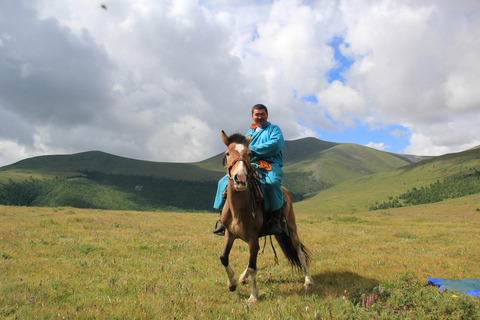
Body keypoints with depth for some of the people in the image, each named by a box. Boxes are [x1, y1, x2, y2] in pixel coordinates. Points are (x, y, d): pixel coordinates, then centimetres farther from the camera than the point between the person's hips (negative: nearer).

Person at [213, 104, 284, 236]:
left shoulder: (274, 129, 11)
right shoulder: (249, 133, 27)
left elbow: (275, 145, -9)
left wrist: (252, 149, -12)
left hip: (270, 165, -5)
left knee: (272, 182, -40)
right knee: (225, 182, -12)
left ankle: (275, 219, -31)